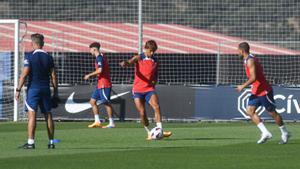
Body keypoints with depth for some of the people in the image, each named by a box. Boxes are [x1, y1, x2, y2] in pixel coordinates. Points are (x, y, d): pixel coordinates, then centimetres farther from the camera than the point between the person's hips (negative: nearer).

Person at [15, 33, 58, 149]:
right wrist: (55, 92, 12)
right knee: (48, 115, 9)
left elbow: (24, 74, -12)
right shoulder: (49, 57, 6)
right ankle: (51, 142, 11)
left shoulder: (30, 57, -6)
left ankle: (30, 142, -14)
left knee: (32, 115, -7)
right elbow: (53, 76, 6)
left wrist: (18, 90, -8)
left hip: (33, 88, -4)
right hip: (46, 89, 4)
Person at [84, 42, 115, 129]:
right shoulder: (101, 57, 17)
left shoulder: (99, 58, -13)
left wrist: (89, 75, -14)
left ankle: (111, 123, -2)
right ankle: (97, 121, 10)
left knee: (106, 103, -6)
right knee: (92, 101, 10)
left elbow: (100, 70, -24)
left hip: (104, 85, -10)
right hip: (100, 85, 10)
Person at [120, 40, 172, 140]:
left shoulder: (155, 61, 10)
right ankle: (149, 133, 8)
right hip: (138, 90, -2)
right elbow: (130, 62, -20)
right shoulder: (139, 58, -1)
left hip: (149, 89, 2)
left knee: (156, 107, -20)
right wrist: (124, 64, -44)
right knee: (142, 112, -7)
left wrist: (154, 81, 1)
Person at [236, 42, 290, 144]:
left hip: (264, 91, -10)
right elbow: (260, 70, 22)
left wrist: (243, 86, -21)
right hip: (256, 92, 10)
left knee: (272, 113, 2)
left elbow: (253, 77, -29)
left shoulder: (250, 61, -21)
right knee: (250, 111, -2)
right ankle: (265, 133, -5)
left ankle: (285, 134, 17)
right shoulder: (247, 60, 10)